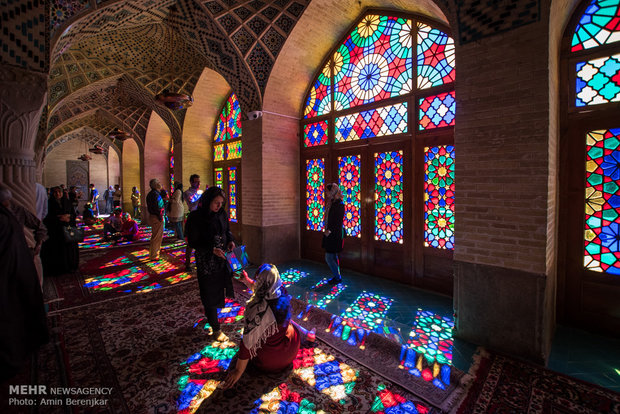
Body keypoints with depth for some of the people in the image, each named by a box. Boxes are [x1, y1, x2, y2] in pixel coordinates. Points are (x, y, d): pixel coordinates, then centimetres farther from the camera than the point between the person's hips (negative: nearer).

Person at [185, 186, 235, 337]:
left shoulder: (222, 214, 0)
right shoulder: (196, 217, -15)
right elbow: (192, 242, -13)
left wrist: (230, 240, -7)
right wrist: (212, 249, -24)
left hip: (223, 258, 5)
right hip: (206, 261, -5)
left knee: (220, 289, 14)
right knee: (210, 294, 7)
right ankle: (215, 329, 23)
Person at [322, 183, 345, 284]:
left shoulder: (339, 205, -18)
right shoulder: (332, 203, 10)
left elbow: (338, 222, -20)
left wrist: (329, 231, -14)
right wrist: (327, 230, 6)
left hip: (335, 235, -9)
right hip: (331, 234, 9)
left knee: (329, 257, -3)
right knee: (333, 257, 16)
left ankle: (337, 277, 12)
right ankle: (337, 276, 28)